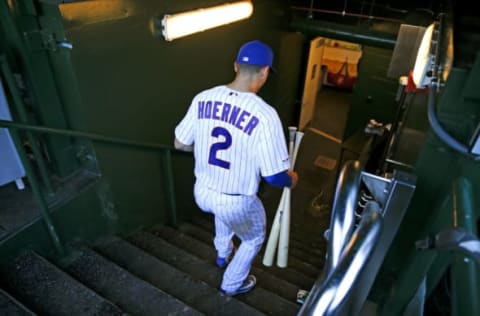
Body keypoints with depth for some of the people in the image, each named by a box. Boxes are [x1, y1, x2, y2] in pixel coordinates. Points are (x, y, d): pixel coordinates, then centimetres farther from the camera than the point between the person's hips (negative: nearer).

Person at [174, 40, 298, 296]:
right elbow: (275, 177, -23)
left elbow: (180, 144, 1)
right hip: (237, 203, -5)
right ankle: (232, 283, 50)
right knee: (254, 239, 29)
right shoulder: (265, 114, -26)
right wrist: (292, 180, 1)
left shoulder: (202, 99, -10)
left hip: (202, 192, 5)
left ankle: (223, 254, 61)